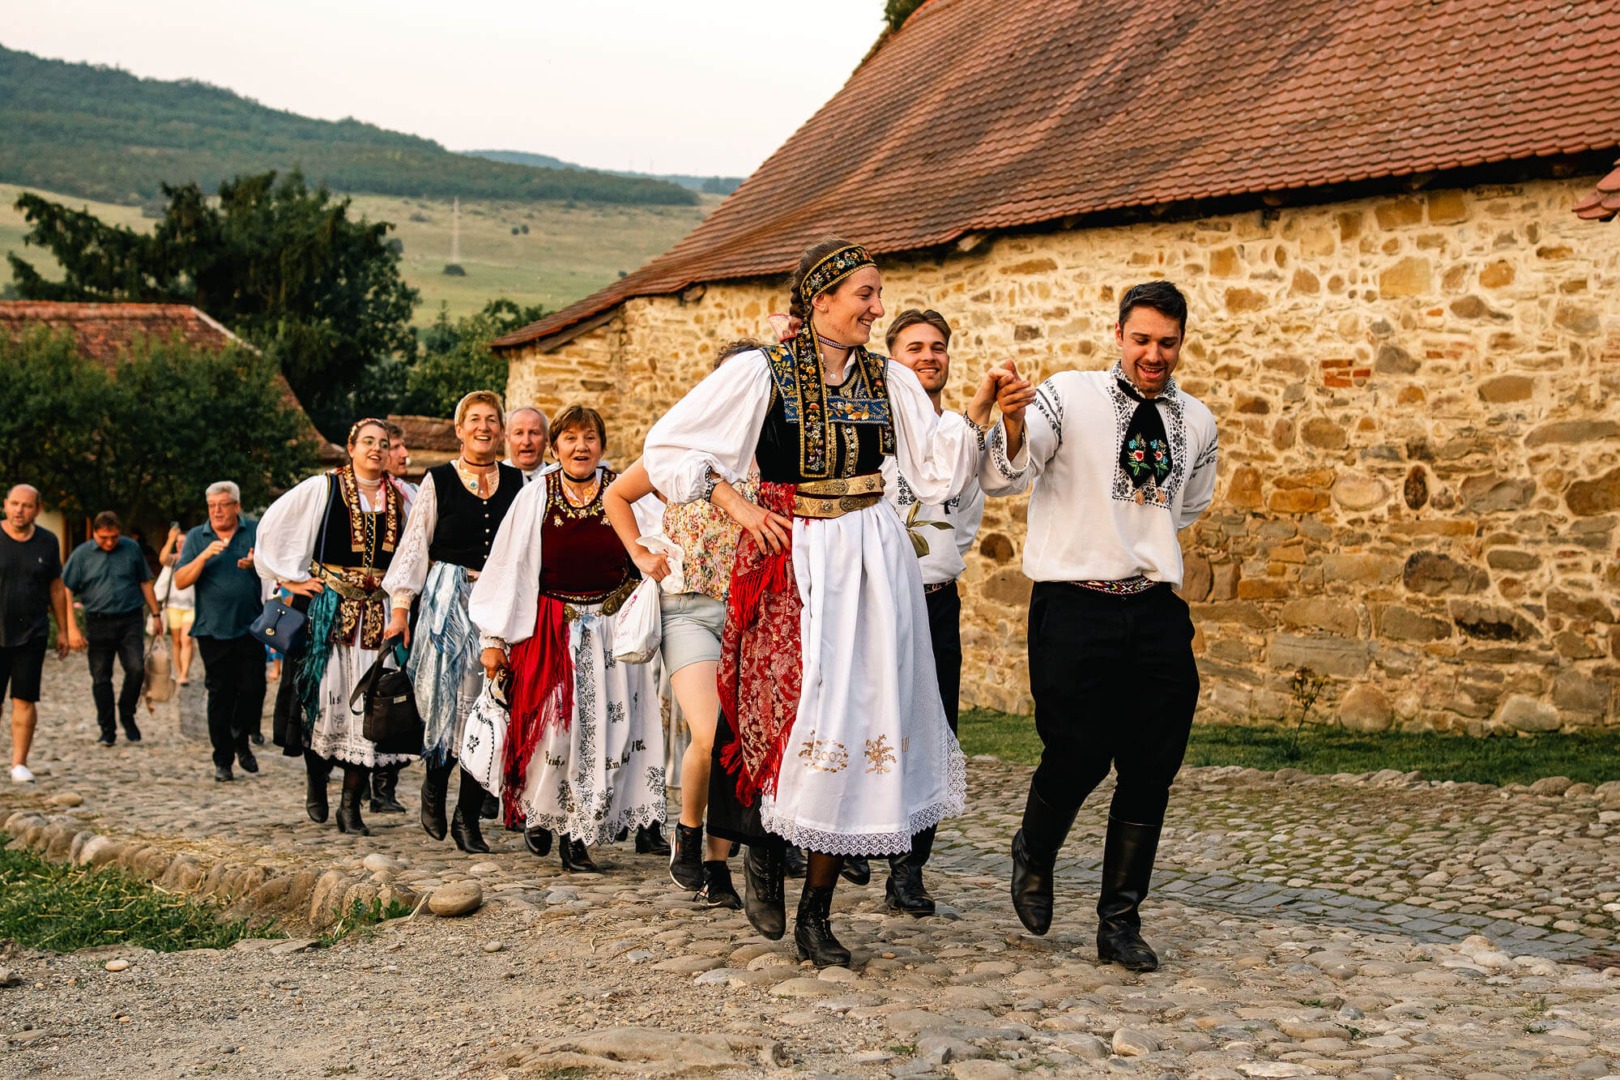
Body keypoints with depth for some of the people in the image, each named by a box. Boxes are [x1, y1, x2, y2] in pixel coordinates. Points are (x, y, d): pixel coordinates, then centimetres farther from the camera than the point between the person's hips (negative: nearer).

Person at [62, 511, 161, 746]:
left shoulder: (131, 549, 5)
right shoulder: (82, 554, 0)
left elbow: (145, 583, 14)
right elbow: (66, 591, -2)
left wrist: (155, 614, 12)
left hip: (130, 621, 0)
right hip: (98, 623, 0)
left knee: (136, 669, -13)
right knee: (101, 678, 4)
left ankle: (127, 715, 11)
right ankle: (107, 729, 14)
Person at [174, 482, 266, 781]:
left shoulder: (256, 531, 5)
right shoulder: (196, 537, 7)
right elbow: (180, 581, -1)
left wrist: (257, 563, -20)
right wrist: (204, 557, -16)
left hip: (250, 627, 0)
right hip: (213, 629, 0)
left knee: (253, 687, -6)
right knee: (219, 695, 2)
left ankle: (241, 742, 18)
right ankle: (222, 761, 9)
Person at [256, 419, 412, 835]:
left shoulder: (401, 497, 10)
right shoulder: (322, 488, 1)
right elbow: (271, 527, 2)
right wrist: (291, 578, -1)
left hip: (380, 613, 3)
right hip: (330, 607, -3)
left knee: (370, 703, -2)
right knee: (325, 695, -3)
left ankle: (351, 804, 3)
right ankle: (316, 784, 19)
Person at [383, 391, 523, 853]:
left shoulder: (517, 482, 9)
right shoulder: (438, 481, 3)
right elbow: (415, 543, 3)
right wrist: (401, 606, -2)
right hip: (449, 602, -2)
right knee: (450, 698, -7)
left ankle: (468, 815, 4)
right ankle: (434, 789, 19)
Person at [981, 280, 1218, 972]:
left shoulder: (1196, 423, 10)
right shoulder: (1070, 397, -4)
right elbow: (1001, 477, -17)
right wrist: (1011, 421, -35)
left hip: (1156, 611, 4)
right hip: (1074, 609, -4)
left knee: (1151, 771, 3)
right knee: (1077, 758, -6)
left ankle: (1120, 924, 16)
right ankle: (1034, 857, 28)